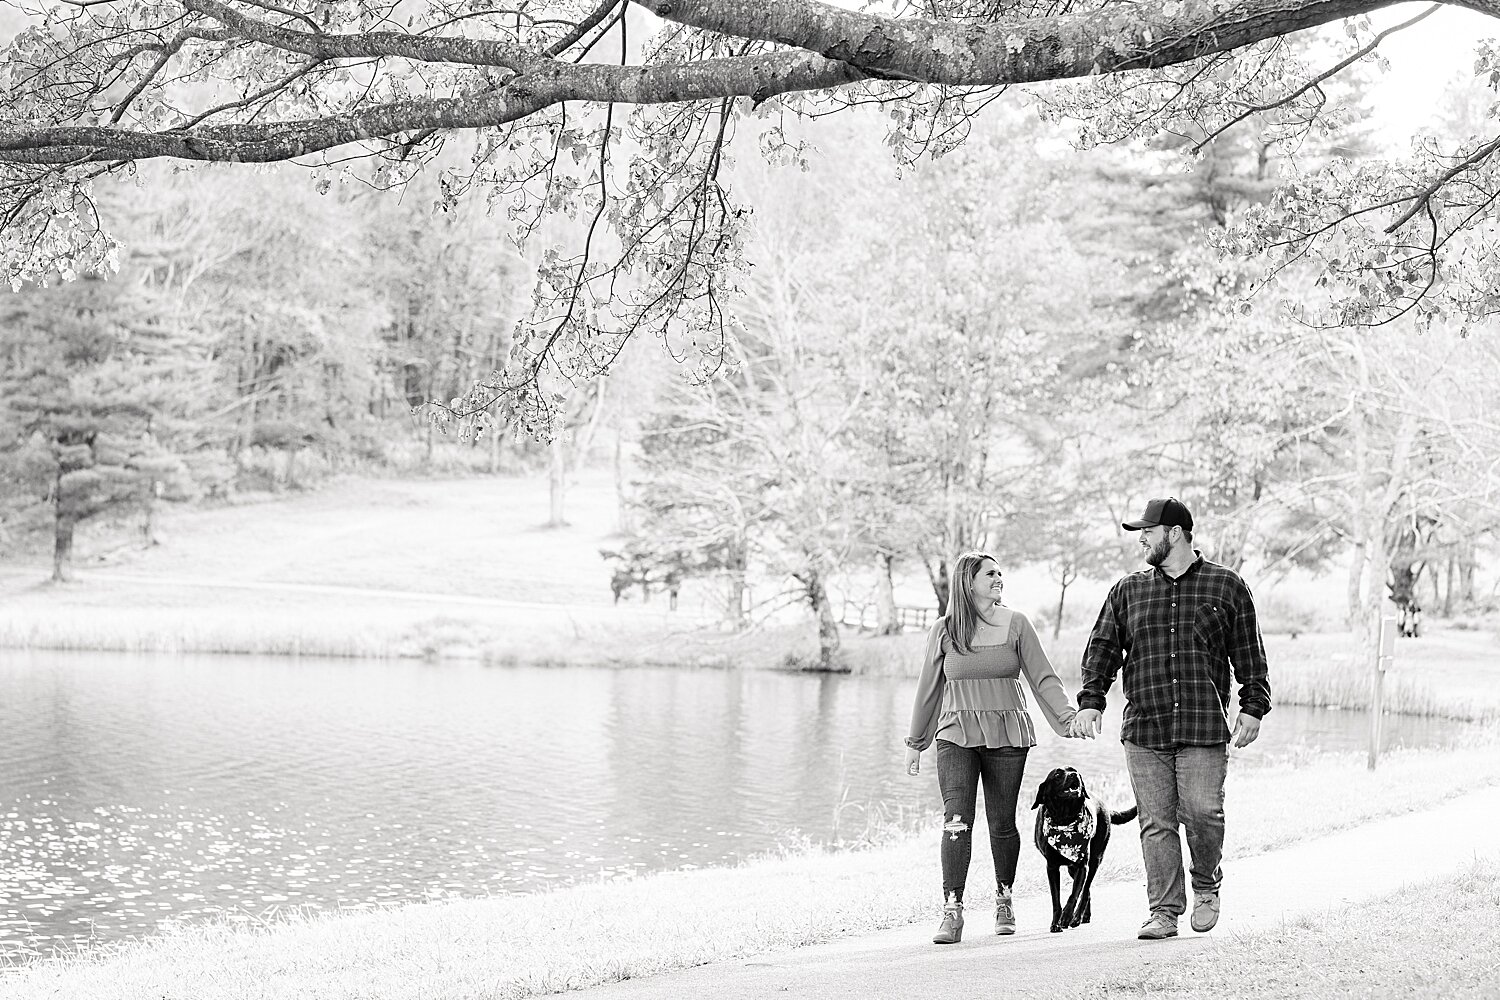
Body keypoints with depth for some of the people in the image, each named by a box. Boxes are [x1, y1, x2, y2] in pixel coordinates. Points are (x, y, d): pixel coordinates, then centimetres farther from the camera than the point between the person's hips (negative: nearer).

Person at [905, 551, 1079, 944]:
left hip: (1006, 734, 1)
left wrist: (1069, 717, -9)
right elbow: (929, 688, 12)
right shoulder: (944, 631, 4)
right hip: (956, 734, 0)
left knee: (1002, 822, 5)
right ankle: (952, 911, -14)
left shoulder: (1015, 624, 3)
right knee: (957, 819, -13)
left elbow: (1043, 678, 4)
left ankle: (1004, 899, 25)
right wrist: (915, 742, 16)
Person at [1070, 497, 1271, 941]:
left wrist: (1253, 708, 0)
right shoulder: (1128, 591, 13)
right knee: (1156, 822, 0)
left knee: (1202, 812, -11)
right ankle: (1164, 911, 7)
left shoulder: (1226, 586, 7)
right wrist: (1090, 701, -1)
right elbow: (1102, 648, 12)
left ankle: (1206, 886, 16)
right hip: (1143, 730, 3)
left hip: (1205, 729, -2)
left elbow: (1250, 655, 8)